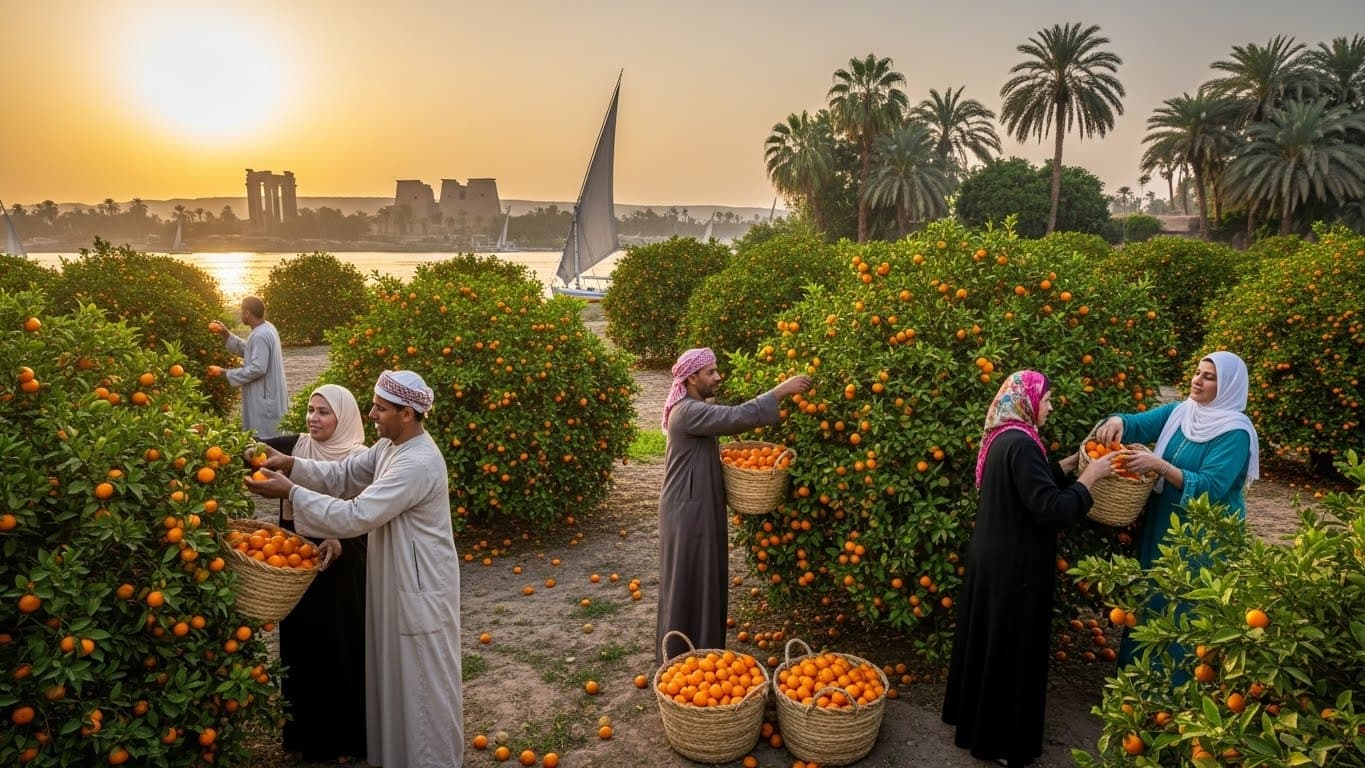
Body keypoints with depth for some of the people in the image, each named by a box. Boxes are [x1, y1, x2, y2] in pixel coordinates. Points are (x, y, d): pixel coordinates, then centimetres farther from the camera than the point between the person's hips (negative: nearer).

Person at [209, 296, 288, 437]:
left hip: (263, 399, -11)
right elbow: (247, 349, 21)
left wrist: (224, 372, -20)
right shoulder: (266, 328, 10)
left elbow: (257, 368, -27)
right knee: (268, 438, 15)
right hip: (266, 396, 11)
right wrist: (225, 333, 11)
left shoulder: (260, 336, -23)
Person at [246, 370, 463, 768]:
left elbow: (355, 516, -30)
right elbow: (342, 474, 8)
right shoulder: (390, 445, 3)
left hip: (420, 586, -10)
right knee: (396, 672, 22)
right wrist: (290, 465, -7)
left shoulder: (418, 464, -29)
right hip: (395, 580, 10)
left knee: (422, 679, 6)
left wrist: (289, 491, -24)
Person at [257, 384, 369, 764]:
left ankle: (345, 738, 25)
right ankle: (306, 732, 33)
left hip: (341, 572, -3)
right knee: (301, 649, 15)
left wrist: (340, 539, -29)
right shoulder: (293, 446, 0)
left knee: (341, 651, 7)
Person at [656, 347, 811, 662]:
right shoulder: (688, 411, -21)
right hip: (687, 510, -10)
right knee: (688, 583, 1)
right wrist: (781, 390, -28)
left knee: (705, 580, 18)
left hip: (701, 506, 10)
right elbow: (737, 416, -31)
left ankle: (701, 651, 31)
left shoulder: (696, 410, 12)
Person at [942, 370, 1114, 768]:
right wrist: (1091, 473, -16)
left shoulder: (1003, 437, 8)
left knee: (990, 642, 21)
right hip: (1013, 566, -10)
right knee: (1010, 650, 4)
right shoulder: (1020, 443, -23)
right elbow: (1050, 506, -26)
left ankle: (975, 719, 36)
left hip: (996, 557, 10)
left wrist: (1074, 461, 12)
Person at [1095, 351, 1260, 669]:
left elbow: (1210, 488, -25)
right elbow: (1139, 423, -3)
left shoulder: (1235, 433, -16)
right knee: (1151, 600, 17)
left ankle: (1177, 687, 19)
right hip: (1161, 527, 7)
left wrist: (1160, 465, -33)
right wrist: (1117, 421, -26)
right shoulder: (1179, 412, 4)